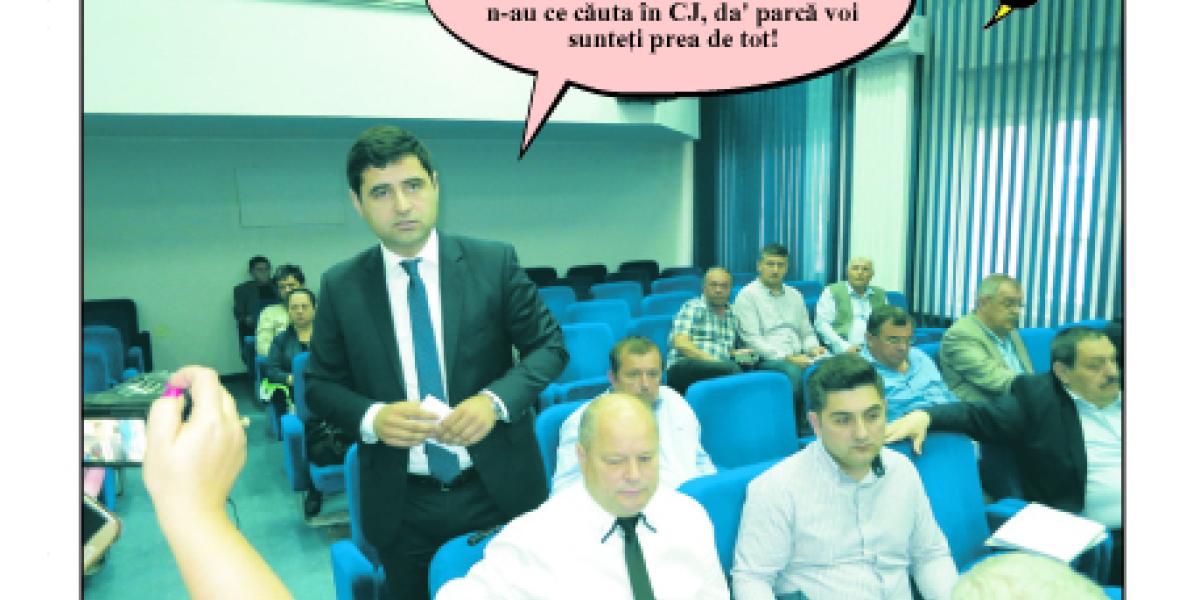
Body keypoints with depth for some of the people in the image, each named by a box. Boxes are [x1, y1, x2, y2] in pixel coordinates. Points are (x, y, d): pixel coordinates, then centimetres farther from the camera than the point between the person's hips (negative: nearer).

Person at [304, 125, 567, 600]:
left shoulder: (494, 262, -6)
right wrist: (371, 418, -16)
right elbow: (320, 384, 4)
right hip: (400, 505, 1)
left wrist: (496, 400, -18)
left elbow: (549, 345, -2)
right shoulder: (340, 286, -2)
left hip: (498, 488, 0)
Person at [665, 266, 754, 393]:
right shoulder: (692, 308, 5)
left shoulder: (732, 316, 24)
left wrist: (736, 354, 10)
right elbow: (681, 343, -9)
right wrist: (712, 360, -17)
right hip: (684, 367, -5)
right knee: (730, 368, -35)